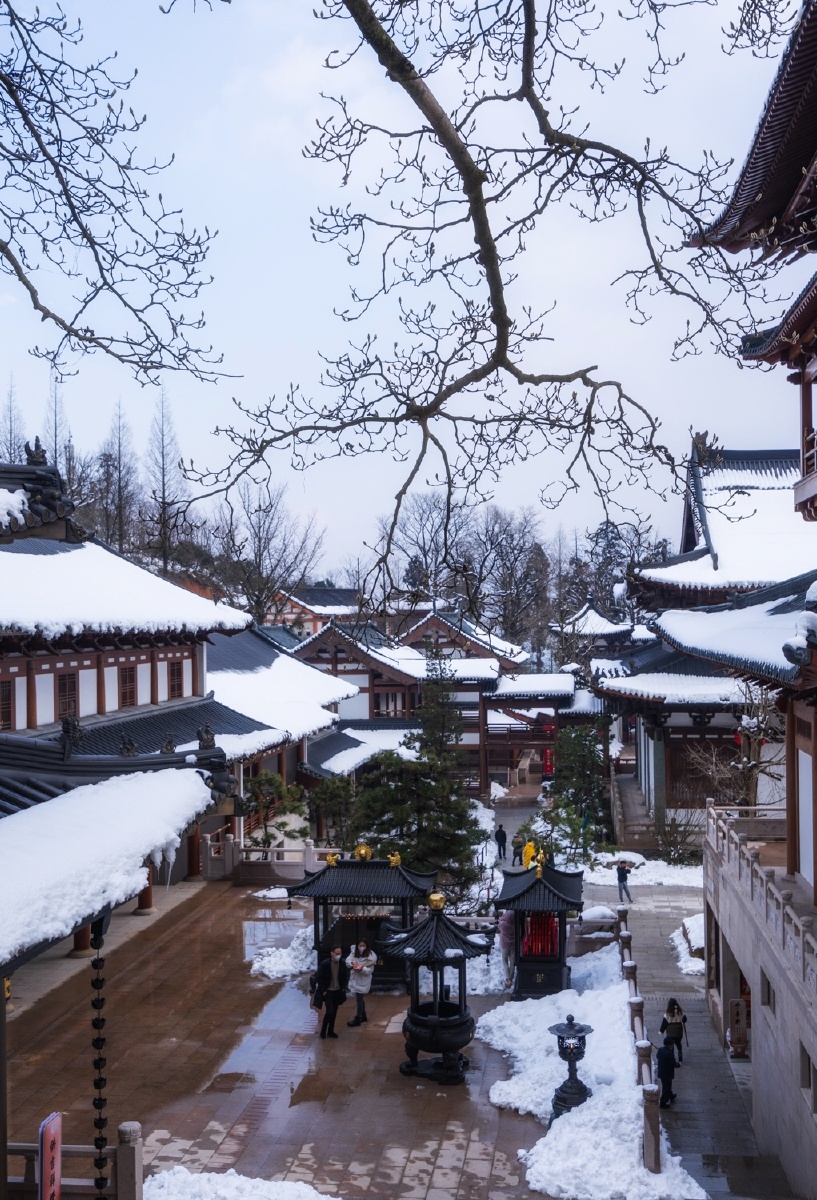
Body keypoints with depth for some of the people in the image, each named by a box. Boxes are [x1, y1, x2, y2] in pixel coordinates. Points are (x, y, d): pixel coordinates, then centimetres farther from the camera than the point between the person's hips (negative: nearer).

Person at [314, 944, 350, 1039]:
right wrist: (323, 991, -11)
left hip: (338, 991, 4)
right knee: (329, 1011, -11)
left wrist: (343, 988, 2)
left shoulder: (342, 964, -6)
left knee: (334, 1012, 12)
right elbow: (320, 978, -11)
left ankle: (330, 1031, 26)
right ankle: (323, 1031, 9)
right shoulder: (324, 964, -18)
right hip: (328, 992, -4)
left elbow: (345, 976, 9)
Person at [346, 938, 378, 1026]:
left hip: (363, 980, -5)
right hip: (354, 979, 5)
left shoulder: (371, 955, -16)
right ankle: (363, 1016, 34)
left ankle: (358, 1019, 7)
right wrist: (352, 964, -32)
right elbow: (348, 961, -12)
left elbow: (370, 970, -18)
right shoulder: (354, 953, -2)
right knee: (359, 998, 18)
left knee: (359, 998, -3)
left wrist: (361, 968, -36)